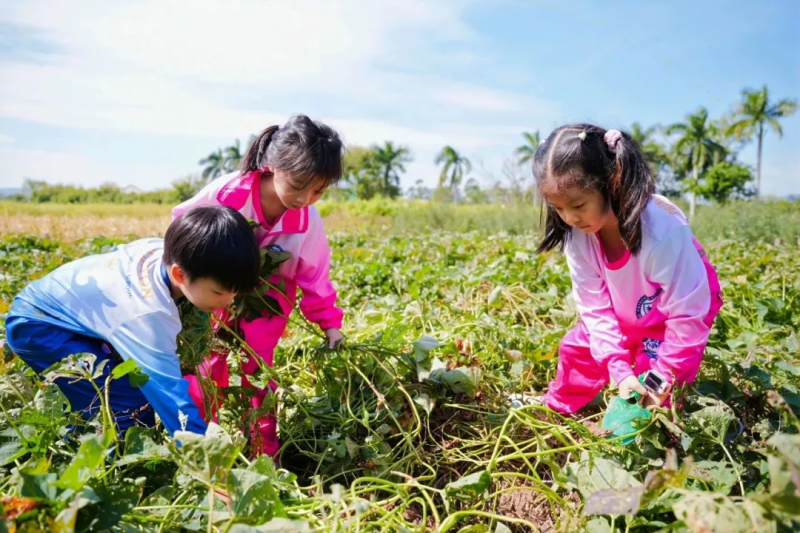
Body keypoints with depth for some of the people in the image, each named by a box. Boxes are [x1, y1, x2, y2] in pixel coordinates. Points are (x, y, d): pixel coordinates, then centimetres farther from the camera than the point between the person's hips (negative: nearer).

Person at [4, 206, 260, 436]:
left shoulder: (167, 250, -17)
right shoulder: (148, 314, -41)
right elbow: (175, 399, -41)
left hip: (69, 305, 9)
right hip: (36, 324, -9)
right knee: (130, 408, -23)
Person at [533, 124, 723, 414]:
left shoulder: (661, 230, -41)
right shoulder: (577, 235, -26)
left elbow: (687, 313, -30)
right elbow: (594, 307, -18)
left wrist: (665, 376, -25)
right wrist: (619, 370, -25)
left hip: (684, 304, -4)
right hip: (626, 315, 5)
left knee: (654, 367, -16)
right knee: (576, 348, 5)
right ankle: (555, 409, 29)